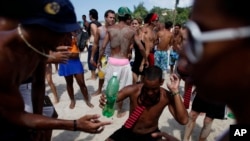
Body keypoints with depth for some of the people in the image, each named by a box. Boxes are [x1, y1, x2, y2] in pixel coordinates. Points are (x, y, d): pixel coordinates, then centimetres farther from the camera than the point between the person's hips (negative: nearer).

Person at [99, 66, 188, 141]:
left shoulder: (167, 97, -19)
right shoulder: (133, 90, -21)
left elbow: (183, 120, -27)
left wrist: (175, 92, -32)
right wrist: (105, 101, -40)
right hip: (129, 131, 0)